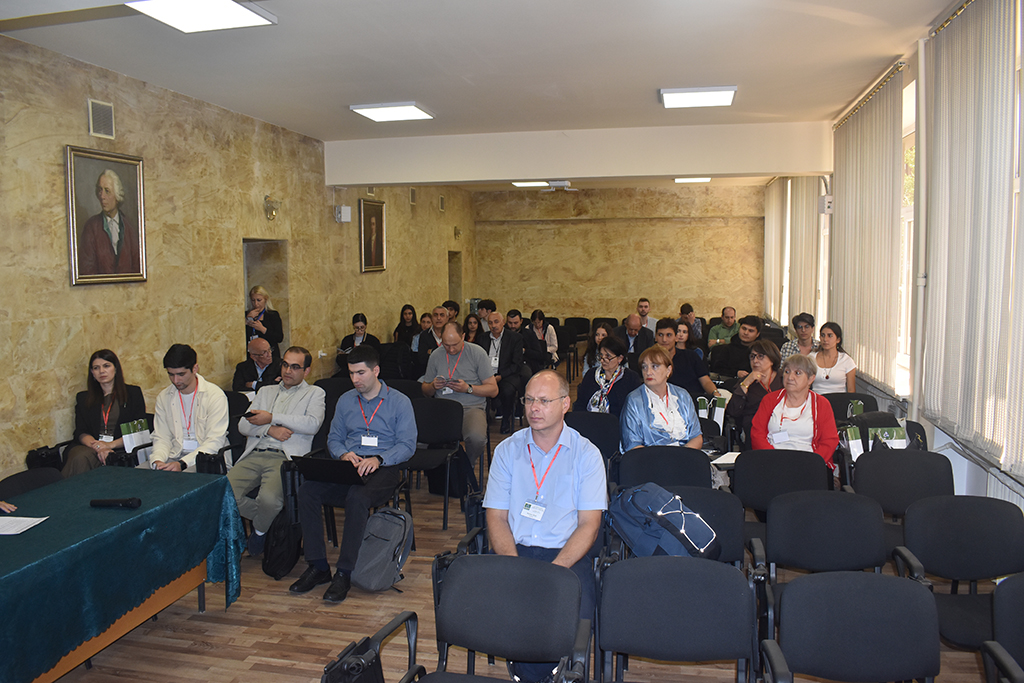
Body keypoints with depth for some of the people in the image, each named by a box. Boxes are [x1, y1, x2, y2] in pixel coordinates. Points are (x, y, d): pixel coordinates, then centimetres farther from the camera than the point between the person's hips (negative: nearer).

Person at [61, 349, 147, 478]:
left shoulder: (133, 393, 14)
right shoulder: (83, 398, 22)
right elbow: (81, 432, 9)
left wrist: (110, 445, -11)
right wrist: (98, 446, -14)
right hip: (90, 447, 2)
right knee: (80, 458, -36)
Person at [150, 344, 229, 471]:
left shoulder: (215, 395, -7)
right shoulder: (163, 397, 11)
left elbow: (215, 441, -14)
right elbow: (161, 438, 9)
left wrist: (182, 464, -25)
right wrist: (157, 460, -14)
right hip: (175, 455, 6)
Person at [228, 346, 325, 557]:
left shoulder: (314, 393, 14)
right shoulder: (266, 391, 28)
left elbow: (313, 424, -6)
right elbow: (243, 425, 16)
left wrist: (272, 418, -5)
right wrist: (270, 429, -5)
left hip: (285, 457, -4)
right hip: (254, 455, 5)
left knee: (268, 498, -33)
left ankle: (260, 531, 3)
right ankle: (266, 519, 4)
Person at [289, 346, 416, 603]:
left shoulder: (399, 402, 4)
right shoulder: (345, 400, 18)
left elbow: (407, 445, -2)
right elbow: (334, 438, 19)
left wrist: (378, 459, -19)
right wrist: (344, 454, -5)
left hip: (383, 468, -4)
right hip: (349, 466, 5)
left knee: (357, 498, -37)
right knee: (307, 490, -23)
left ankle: (344, 573, -25)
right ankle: (318, 566, -14)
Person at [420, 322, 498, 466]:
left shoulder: (477, 353, 2)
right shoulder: (435, 356, 13)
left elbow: (493, 390, 1)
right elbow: (426, 392, 21)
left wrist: (468, 388, -13)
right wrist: (433, 386, -3)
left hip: (472, 407, -2)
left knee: (476, 437, -35)